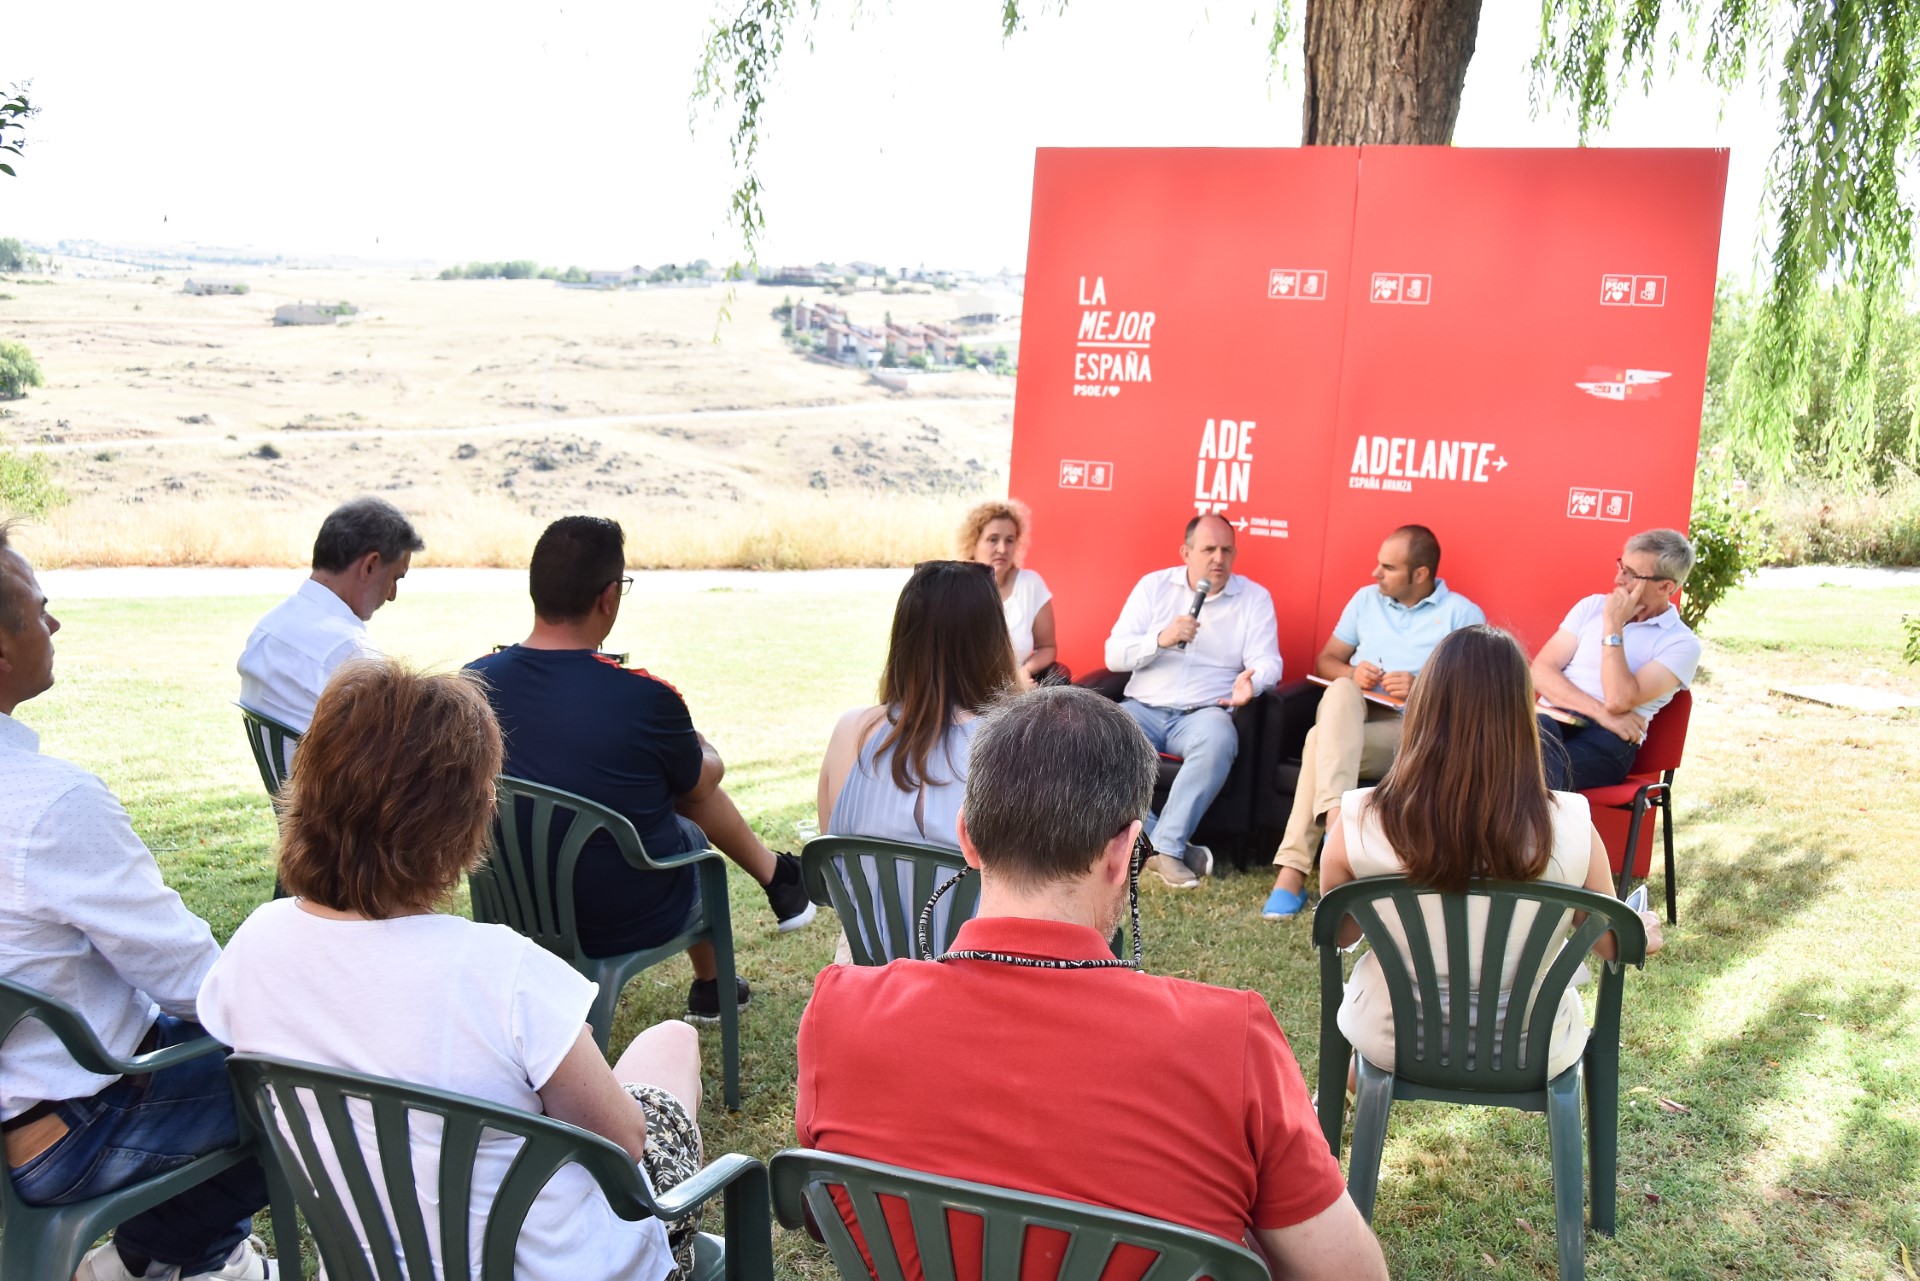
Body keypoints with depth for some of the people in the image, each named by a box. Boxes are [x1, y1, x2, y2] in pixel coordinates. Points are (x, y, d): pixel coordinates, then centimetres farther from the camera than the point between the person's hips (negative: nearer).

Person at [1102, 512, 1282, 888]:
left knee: (1218, 741, -37)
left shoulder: (1254, 598, 8)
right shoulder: (1154, 586, 9)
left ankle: (1165, 847, -26)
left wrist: (1252, 682, -27)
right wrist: (1161, 639, -17)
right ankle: (1168, 849, -20)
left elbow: (1268, 663, -2)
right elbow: (1113, 655, 2)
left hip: (1204, 713, -1)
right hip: (1144, 708, 1)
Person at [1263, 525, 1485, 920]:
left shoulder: (1462, 614, 6)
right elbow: (1325, 660, 20)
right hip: (1348, 715, 3)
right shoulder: (1366, 599, 20)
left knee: (1321, 741, -32)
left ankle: (1293, 870, -36)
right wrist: (1350, 673, -3)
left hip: (1412, 727, -3)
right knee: (1341, 691, -35)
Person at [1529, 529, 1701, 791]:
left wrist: (1613, 625, -6)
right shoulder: (1592, 606, 17)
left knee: (1540, 774, -38)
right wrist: (1600, 712, -9)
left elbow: (1619, 702, -12)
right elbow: (1541, 670, 5)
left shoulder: (1681, 643, 3)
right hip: (1553, 719, 4)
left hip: (1608, 738, -3)